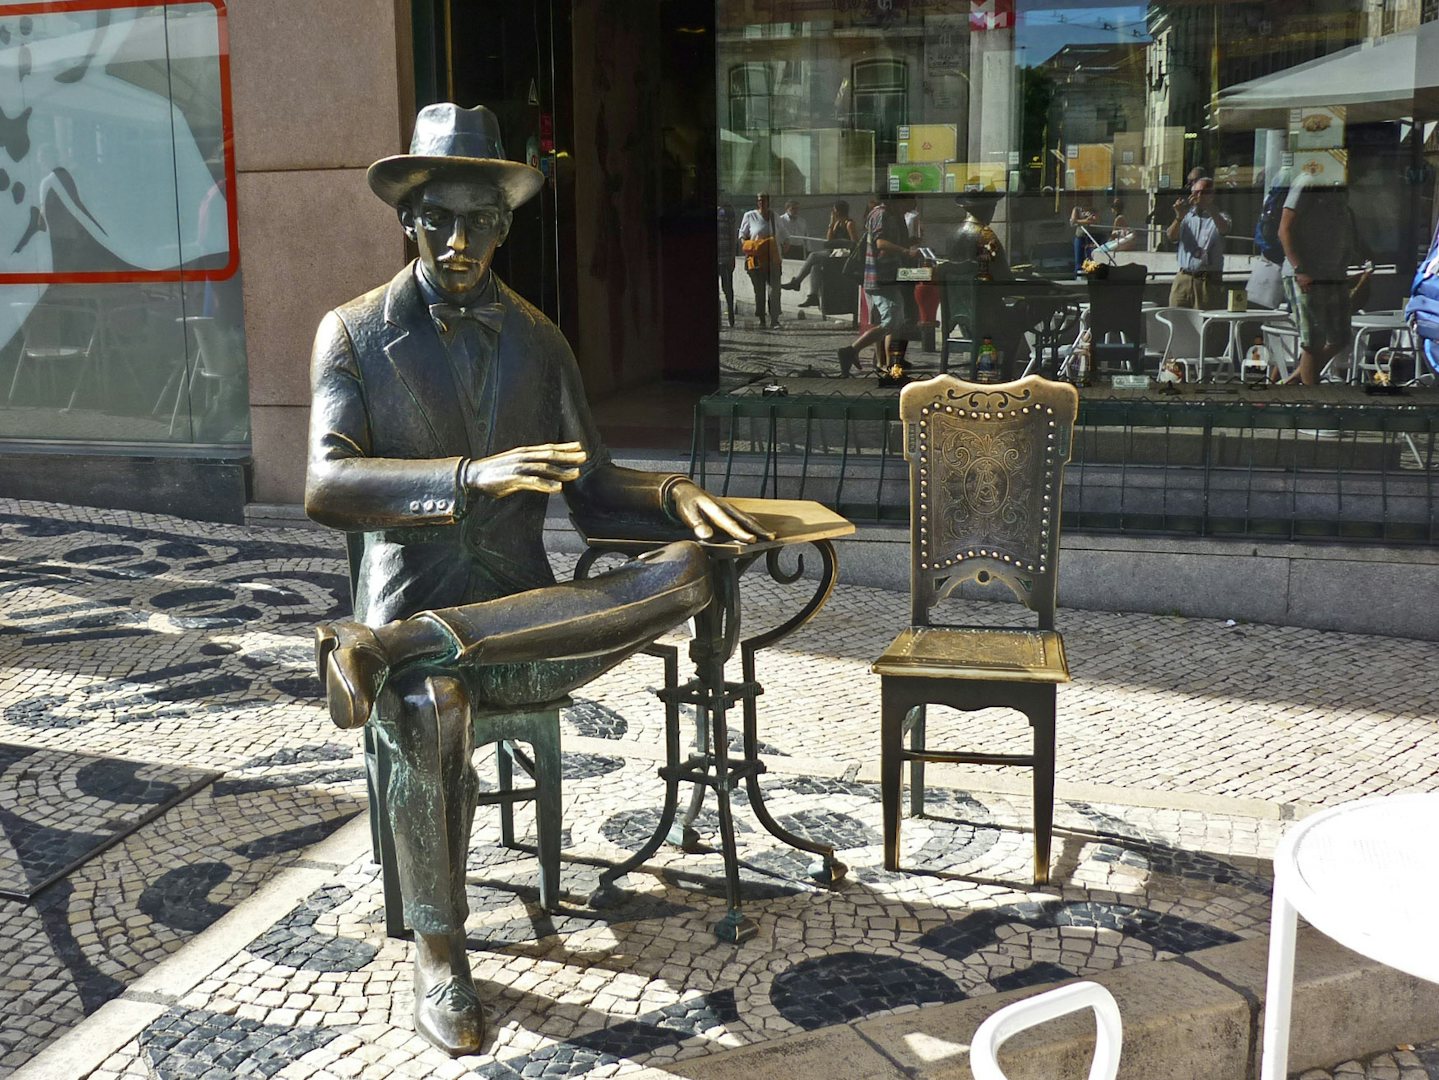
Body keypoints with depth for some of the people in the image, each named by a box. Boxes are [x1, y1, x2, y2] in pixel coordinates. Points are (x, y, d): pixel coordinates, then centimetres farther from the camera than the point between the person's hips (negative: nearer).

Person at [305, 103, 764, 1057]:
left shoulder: (539, 342, 14)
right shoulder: (353, 333, 3)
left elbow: (592, 492, 14)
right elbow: (327, 487, -13)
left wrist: (675, 497, -9)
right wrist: (471, 476, -29)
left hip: (522, 619, 3)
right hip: (412, 593, -3)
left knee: (688, 572, -24)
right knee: (431, 710, -38)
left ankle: (385, 649, -26)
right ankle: (439, 953, -11)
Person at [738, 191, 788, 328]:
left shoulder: (775, 217, 11)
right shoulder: (749, 216, 5)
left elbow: (785, 236, 21)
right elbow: (742, 235, 8)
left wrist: (783, 248, 6)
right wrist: (746, 246, -9)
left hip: (773, 260, 1)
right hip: (756, 260, -1)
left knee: (774, 289, -10)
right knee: (759, 290, 5)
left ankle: (774, 319, -11)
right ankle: (761, 319, 14)